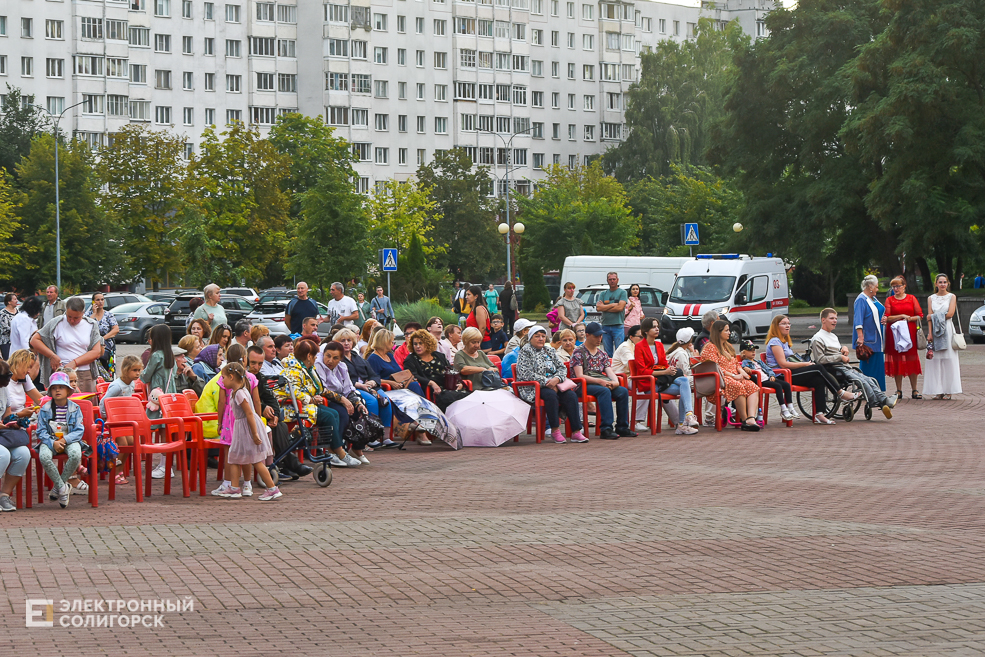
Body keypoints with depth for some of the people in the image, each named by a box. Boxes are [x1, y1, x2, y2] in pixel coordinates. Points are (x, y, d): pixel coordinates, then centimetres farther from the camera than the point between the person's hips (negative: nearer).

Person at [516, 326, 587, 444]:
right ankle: (555, 430, -27)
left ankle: (576, 432, -27)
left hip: (553, 384, 5)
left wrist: (556, 379, -10)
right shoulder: (525, 351, 2)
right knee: (551, 395, -36)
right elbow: (526, 374, -11)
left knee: (571, 395, -22)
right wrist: (546, 382, -16)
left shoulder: (549, 351, 20)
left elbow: (562, 368, 14)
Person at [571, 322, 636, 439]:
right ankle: (606, 429, -42)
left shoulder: (602, 354, 22)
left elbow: (610, 372, 14)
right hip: (585, 385, -6)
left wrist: (615, 381, -11)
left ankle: (622, 427, -18)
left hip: (604, 384, 6)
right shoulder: (578, 353, 1)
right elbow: (580, 376, -10)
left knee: (623, 391, -21)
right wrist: (600, 381, -21)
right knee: (605, 391, -36)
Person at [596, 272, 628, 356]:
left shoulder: (622, 292, 4)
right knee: (607, 352, 4)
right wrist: (613, 305, -6)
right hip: (605, 326, 4)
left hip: (618, 326, -4)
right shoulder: (603, 294, 14)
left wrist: (604, 307, -4)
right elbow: (598, 308, 0)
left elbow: (620, 307, -9)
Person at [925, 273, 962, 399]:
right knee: (935, 360, -2)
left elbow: (950, 314, -6)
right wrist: (930, 333, -6)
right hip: (935, 330, 2)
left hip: (947, 330, -2)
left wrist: (934, 316, -4)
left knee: (948, 360, -4)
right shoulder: (931, 298, 11)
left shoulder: (951, 297, 6)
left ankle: (948, 391, -2)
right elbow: (929, 317, 4)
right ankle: (938, 390, 1)